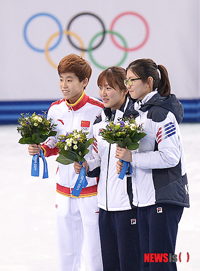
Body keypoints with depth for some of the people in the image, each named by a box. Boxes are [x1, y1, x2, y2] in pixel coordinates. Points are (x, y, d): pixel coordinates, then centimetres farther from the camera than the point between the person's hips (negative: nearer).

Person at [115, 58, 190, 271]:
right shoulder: (139, 110, 14)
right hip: (144, 198, 9)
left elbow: (170, 156, -21)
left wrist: (133, 157, -17)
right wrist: (125, 161, 5)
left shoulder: (161, 112, -15)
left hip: (165, 198, -9)